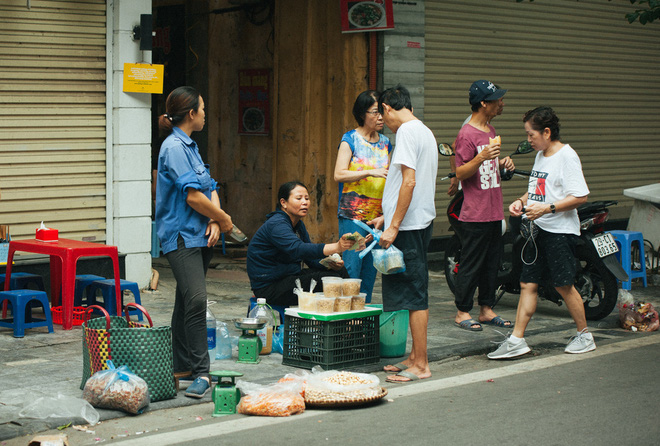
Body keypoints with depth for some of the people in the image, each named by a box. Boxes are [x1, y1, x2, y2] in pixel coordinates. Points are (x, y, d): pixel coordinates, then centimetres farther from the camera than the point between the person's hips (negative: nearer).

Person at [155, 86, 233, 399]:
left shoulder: (189, 146, 17)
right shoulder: (174, 147, -13)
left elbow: (210, 188, 13)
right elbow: (192, 196, -19)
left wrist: (214, 223, -4)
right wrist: (223, 219, -6)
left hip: (199, 236, 10)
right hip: (181, 236, -10)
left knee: (187, 302, 13)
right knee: (195, 300, -17)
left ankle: (183, 366, 21)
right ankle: (201, 373, -17)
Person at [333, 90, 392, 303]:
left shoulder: (385, 142, 14)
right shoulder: (350, 139, -3)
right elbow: (339, 174, -13)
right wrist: (370, 172, -20)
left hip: (377, 215, 5)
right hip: (352, 214, -5)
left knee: (370, 269, 7)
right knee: (351, 268, -8)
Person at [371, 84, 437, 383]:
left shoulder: (407, 132, -13)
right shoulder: (425, 131, 17)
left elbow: (409, 182, -22)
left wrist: (394, 226, -20)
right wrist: (387, 216, 26)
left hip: (409, 226, -10)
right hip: (422, 221, 10)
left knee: (413, 295, -6)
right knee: (415, 293, 14)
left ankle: (420, 365, -2)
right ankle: (415, 357, 20)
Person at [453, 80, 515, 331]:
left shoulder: (490, 131, 15)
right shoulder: (467, 134, -14)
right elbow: (460, 173, -16)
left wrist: (502, 163, 6)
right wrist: (481, 157, -29)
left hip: (494, 212, 9)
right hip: (474, 214, -9)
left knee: (492, 263, 13)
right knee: (471, 264, -2)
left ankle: (486, 309, 22)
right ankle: (462, 312, 7)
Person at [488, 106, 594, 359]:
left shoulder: (566, 156, -14)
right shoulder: (540, 155, 13)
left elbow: (580, 196, -18)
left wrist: (547, 208, -23)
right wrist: (521, 201, 6)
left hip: (561, 231, -8)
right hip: (537, 230, 8)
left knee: (563, 285, 0)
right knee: (528, 284, 5)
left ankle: (584, 336, 18)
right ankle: (516, 340, 7)